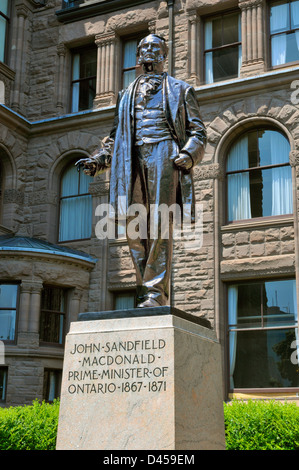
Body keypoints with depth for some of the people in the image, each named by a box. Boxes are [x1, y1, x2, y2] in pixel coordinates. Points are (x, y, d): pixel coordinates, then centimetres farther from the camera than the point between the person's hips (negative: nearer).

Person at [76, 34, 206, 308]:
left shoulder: (179, 89, 20)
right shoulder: (127, 94, 31)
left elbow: (197, 131, 10)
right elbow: (116, 135, 28)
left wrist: (188, 155, -11)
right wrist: (98, 160, 10)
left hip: (163, 153, -4)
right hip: (132, 158, 4)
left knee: (159, 225, -16)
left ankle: (156, 293, -19)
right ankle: (147, 293, -5)